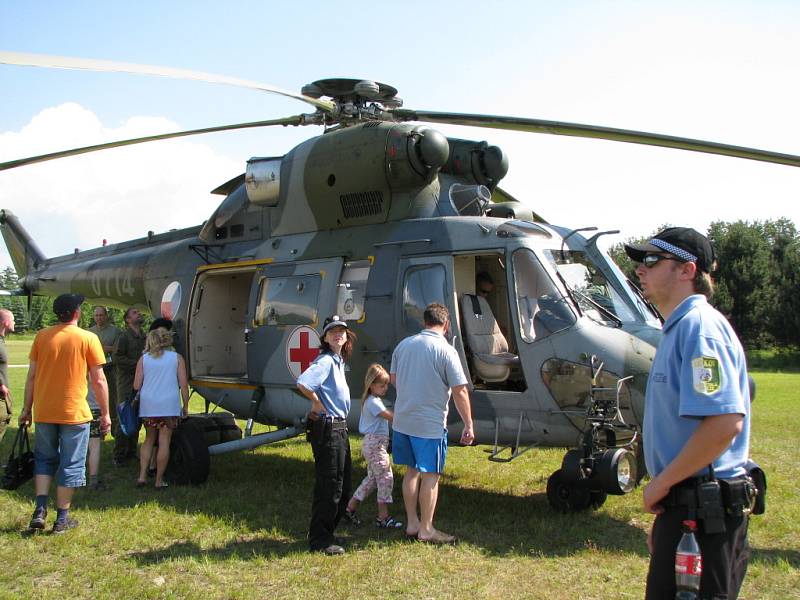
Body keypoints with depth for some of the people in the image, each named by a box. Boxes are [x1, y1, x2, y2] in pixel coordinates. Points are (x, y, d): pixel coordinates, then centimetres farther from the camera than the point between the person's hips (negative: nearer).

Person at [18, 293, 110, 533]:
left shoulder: (41, 336, 1)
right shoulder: (88, 339, -8)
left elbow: (31, 376, 4)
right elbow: (98, 380, -7)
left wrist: (27, 409, 13)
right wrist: (105, 414, 1)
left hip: (43, 412, 3)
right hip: (74, 413, -3)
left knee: (44, 459, 20)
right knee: (71, 464, 7)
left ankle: (40, 509, 10)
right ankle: (62, 518, 11)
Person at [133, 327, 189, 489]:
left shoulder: (144, 359, 6)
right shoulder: (177, 358, 3)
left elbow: (136, 386, 2)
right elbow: (183, 385, -2)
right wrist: (185, 406, 6)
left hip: (148, 404, 2)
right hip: (169, 405, -2)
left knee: (149, 439, 18)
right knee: (164, 442, 2)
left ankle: (142, 476, 11)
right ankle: (159, 480, 6)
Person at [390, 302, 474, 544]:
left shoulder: (404, 345, 4)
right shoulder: (446, 351, -13)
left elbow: (393, 379, 16)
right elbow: (460, 392, -15)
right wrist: (468, 425, -8)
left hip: (402, 421, 6)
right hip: (430, 424, -6)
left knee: (412, 471, 17)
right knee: (430, 476, 4)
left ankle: (412, 523, 25)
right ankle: (426, 529, 12)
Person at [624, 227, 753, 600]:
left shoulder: (699, 325, -17)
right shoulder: (679, 328, 16)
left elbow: (725, 422, -28)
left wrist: (661, 483, -17)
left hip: (704, 509, -10)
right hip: (686, 503, 10)